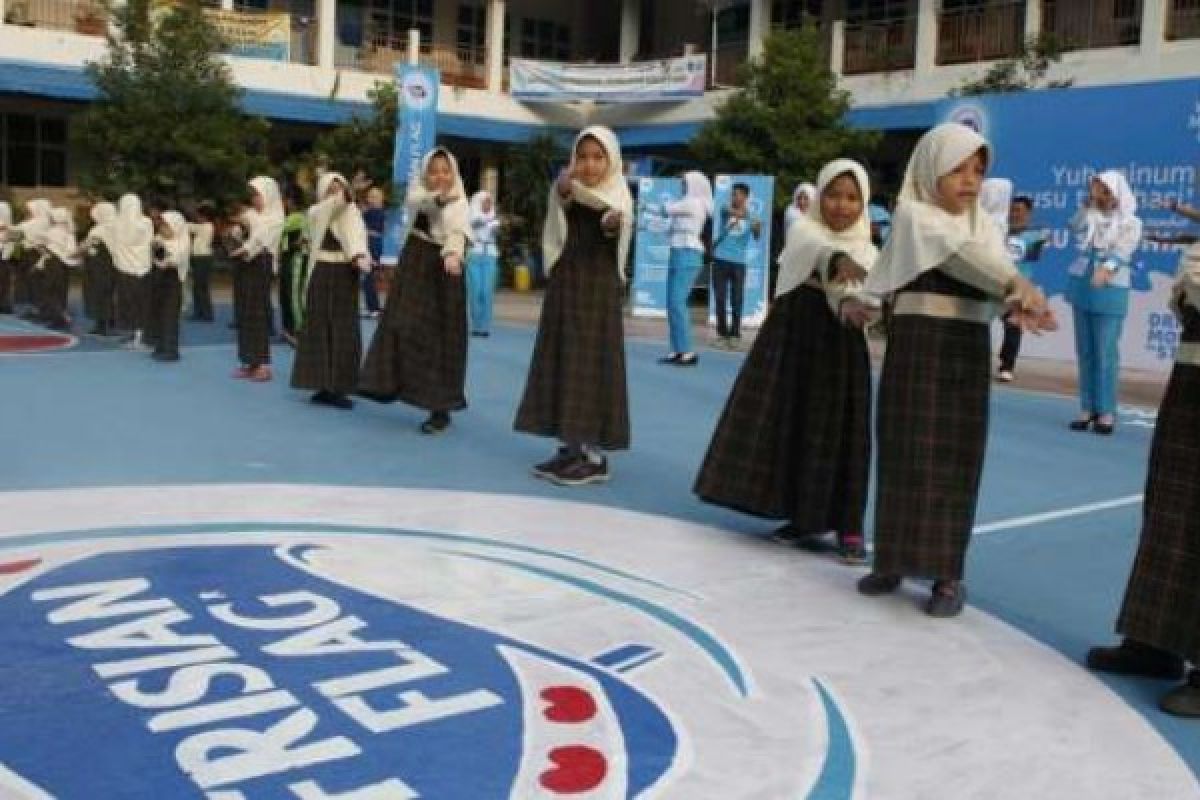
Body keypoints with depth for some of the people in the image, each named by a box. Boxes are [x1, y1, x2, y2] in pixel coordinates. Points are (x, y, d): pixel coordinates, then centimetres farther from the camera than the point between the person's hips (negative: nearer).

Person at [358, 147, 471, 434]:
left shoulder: (459, 203, -4)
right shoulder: (418, 192, 5)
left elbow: (457, 233, -24)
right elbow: (417, 202, -21)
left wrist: (453, 255, -47)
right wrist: (440, 197, -43)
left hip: (444, 270, -3)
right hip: (414, 267, 3)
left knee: (441, 337, -4)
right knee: (403, 327, -2)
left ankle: (440, 407, 0)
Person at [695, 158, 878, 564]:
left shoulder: (866, 250, 5)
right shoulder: (802, 229, 3)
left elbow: (855, 284, -18)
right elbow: (817, 249, -23)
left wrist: (850, 302, -42)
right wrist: (839, 259, -46)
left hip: (838, 341, 0)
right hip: (792, 332, 1)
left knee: (838, 431, -4)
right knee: (789, 425, 3)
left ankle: (848, 526, 0)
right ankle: (803, 514, 17)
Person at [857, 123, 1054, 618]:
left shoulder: (984, 225, 13)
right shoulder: (912, 214, -1)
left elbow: (998, 264, -5)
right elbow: (955, 252, -18)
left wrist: (1020, 303, -28)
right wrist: (1018, 285, -32)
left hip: (968, 353, 3)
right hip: (916, 349, -3)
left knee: (956, 461, 2)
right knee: (906, 456, 1)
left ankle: (948, 574, 7)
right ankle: (894, 559, 14)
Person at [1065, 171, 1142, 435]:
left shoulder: (1131, 223, -2)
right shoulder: (1092, 215, 13)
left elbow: (1122, 252, -16)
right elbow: (1075, 227, -4)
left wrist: (1106, 269, -33)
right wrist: (1089, 203, -5)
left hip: (1110, 290, -5)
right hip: (1082, 285, 5)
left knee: (1105, 353, -8)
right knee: (1084, 351, 6)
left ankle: (1106, 412, -5)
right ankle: (1088, 408, 10)